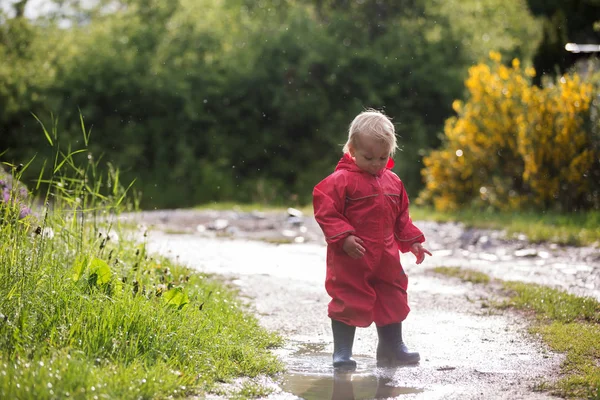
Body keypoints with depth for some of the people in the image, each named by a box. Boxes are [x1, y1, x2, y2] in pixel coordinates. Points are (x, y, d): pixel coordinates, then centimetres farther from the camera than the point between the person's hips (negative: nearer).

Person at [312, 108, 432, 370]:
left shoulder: (392, 182, 10)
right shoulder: (341, 180, -12)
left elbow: (401, 216, 20)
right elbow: (325, 210, -17)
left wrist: (412, 241, 13)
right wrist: (343, 237, -25)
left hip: (386, 257, 6)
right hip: (350, 259, -6)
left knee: (392, 300, 14)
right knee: (348, 302, -2)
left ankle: (391, 348, 29)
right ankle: (342, 352, 9)